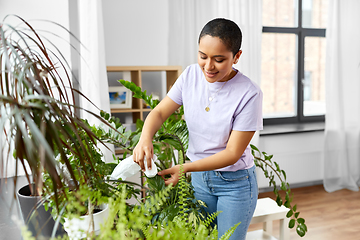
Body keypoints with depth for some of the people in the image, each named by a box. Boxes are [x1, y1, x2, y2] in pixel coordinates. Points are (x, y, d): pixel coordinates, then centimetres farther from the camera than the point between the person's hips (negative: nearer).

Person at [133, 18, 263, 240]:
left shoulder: (249, 94, -23)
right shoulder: (191, 75, -9)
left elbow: (232, 153, -20)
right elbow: (160, 112, -4)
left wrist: (185, 168, -29)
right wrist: (145, 138, -26)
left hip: (235, 182, -4)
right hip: (199, 178, 4)